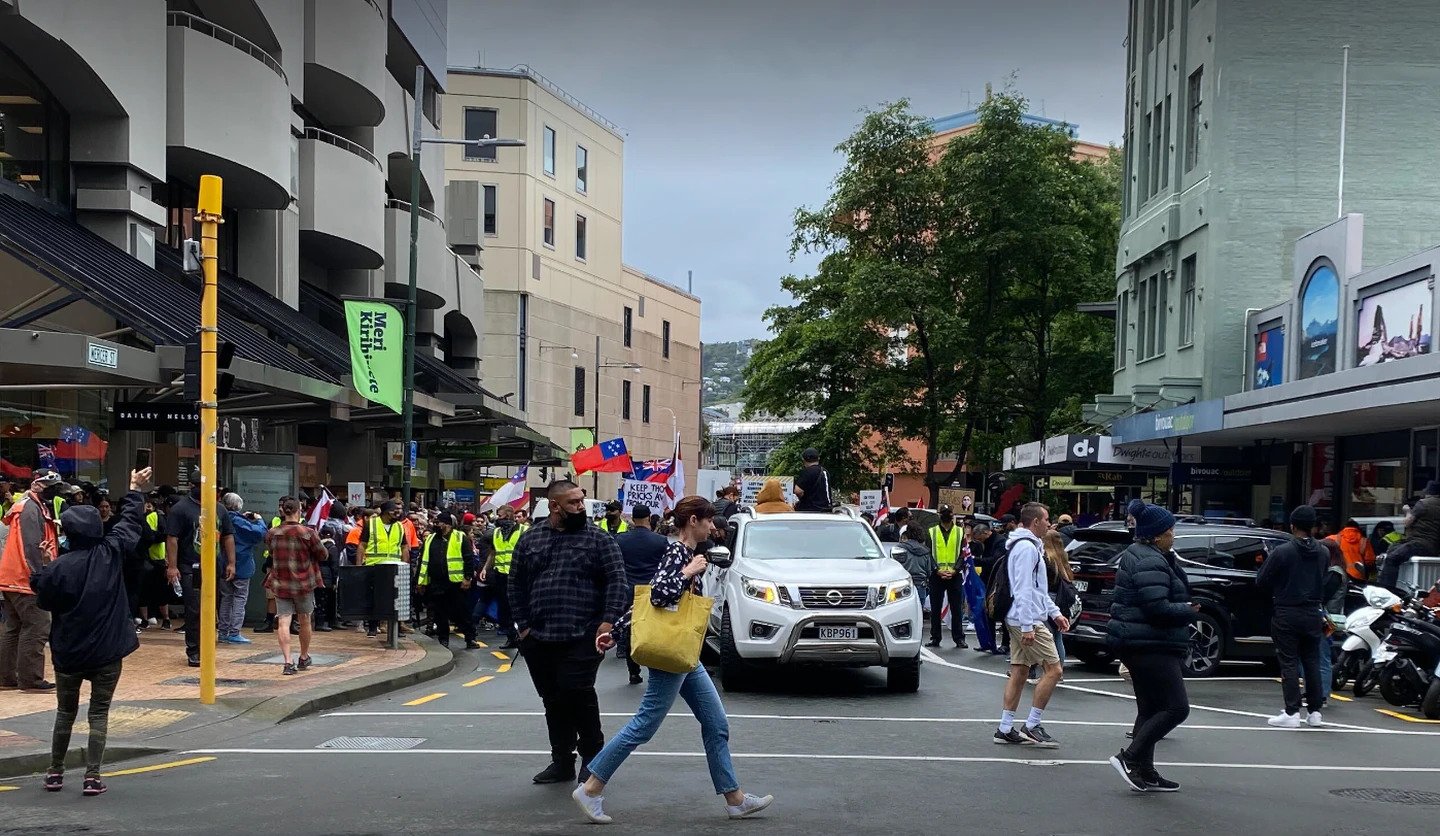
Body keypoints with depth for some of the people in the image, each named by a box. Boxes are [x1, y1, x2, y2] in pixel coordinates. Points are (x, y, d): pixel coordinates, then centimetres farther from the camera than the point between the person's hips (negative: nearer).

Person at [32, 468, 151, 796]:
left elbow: (44, 602, -1)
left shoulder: (58, 568, -15)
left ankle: (55, 773, 25)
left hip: (68, 653, 0)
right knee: (99, 714, 7)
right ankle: (92, 776, 2)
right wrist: (135, 491, 21)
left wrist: (44, 570, 9)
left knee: (65, 713, 16)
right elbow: (130, 522, 7)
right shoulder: (112, 553, -9)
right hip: (108, 652, 0)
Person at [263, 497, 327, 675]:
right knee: (304, 621, 16)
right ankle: (304, 658, 30)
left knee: (283, 622, -2)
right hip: (304, 583, -1)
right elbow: (323, 555, -2)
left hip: (280, 583, 1)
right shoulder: (308, 533, -13)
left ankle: (287, 662, -14)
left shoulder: (272, 534, -2)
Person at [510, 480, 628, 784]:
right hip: (538, 640, 4)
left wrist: (609, 619, -14)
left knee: (577, 694, -12)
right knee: (553, 701, 11)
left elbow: (617, 580, -5)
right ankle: (562, 761, 22)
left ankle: (592, 756, 6)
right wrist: (524, 625, 6)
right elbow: (516, 585, 13)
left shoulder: (598, 539, 1)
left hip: (582, 637, -4)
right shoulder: (530, 540, 11)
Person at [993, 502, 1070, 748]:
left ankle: (1005, 729, 12)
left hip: (1018, 620, 11)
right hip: (1027, 620, -11)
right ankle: (1032, 726, -5)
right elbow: (1024, 590, -20)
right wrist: (1028, 626, -22)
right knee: (1053, 669, -7)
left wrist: (1054, 612, 22)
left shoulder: (1029, 546, 20)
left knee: (1019, 672, 10)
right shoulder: (1027, 547, -14)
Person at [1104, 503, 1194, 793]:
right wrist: (1188, 611, -9)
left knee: (1150, 709, 14)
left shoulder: (1138, 554, 16)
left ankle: (1145, 774, 17)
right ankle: (1129, 758, -8)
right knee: (1176, 707, -9)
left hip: (1139, 645, 11)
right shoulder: (1150, 563, -19)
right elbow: (1158, 608, -25)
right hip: (1151, 646, -11)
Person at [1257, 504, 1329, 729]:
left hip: (1287, 614, -4)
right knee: (1312, 663, 12)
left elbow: (1261, 580, -7)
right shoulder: (1323, 553, 1)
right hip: (1313, 614, 4)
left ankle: (1292, 713, -4)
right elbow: (1323, 582, 12)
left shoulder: (1282, 552, -14)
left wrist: (1277, 592, 12)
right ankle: (1314, 712, 15)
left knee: (1289, 664, -1)